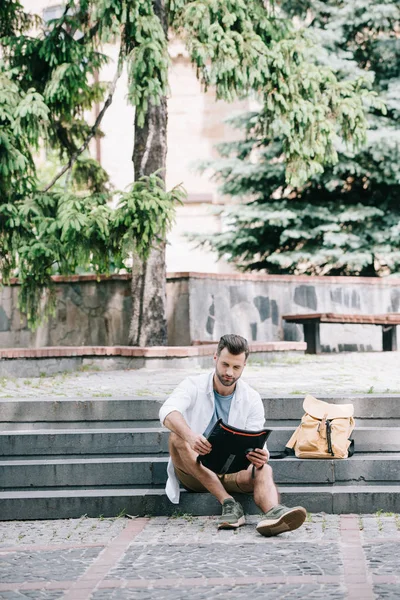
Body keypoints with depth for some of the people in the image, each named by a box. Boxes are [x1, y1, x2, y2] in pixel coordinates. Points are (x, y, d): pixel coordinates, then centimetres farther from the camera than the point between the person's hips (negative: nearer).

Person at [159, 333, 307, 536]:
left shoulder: (252, 399, 1)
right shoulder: (193, 386, -6)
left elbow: (256, 443, -7)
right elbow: (168, 412, -28)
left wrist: (260, 458, -35)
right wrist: (190, 436, -50)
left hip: (232, 471, 1)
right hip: (194, 472, -1)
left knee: (264, 470, -30)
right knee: (177, 436, -31)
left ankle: (272, 513, -66)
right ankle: (228, 503, -37)